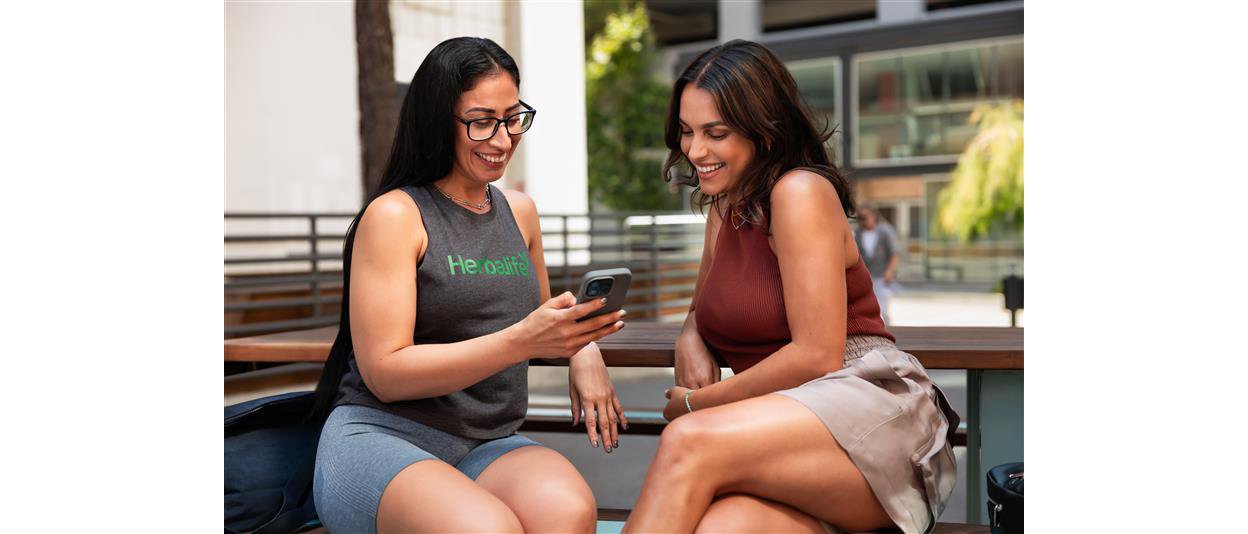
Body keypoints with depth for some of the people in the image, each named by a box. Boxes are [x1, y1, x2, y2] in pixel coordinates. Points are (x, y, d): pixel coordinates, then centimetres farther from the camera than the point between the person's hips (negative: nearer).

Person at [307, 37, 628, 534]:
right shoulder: (393, 215, -5)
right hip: (379, 437, -4)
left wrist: (581, 348, 6)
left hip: (488, 445, 4)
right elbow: (384, 372, -11)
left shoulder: (520, 211, 14)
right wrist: (521, 341, -21)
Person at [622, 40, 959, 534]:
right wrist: (689, 341, 6)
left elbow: (817, 355, -13)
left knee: (688, 442, -32)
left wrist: (697, 403, -5)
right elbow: (702, 311, 31)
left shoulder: (801, 191, -7)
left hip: (873, 404, -6)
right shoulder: (724, 207, 19)